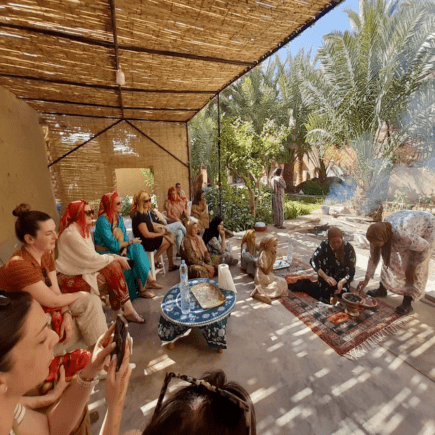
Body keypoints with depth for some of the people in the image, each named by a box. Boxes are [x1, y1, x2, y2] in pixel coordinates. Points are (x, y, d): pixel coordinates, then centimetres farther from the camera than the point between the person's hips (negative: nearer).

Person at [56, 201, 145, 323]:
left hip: (81, 270, 8)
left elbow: (91, 256, 4)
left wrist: (115, 257, -10)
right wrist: (117, 259, -16)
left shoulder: (83, 229, 9)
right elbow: (90, 259, -23)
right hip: (68, 277, -8)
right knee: (113, 267, -22)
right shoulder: (71, 233, -19)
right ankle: (127, 311, -10)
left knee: (114, 265, -12)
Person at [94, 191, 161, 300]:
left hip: (120, 250, 7)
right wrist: (131, 242, -15)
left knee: (137, 248, -18)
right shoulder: (103, 221, -20)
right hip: (107, 254, -6)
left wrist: (125, 248, -17)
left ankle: (149, 280, -18)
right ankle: (142, 289, -12)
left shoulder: (119, 218, 5)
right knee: (135, 256, -22)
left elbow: (124, 237, 2)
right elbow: (113, 245, -24)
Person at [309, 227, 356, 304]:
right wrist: (326, 277, -28)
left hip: (342, 279, 1)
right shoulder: (324, 245, -13)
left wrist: (342, 282, -33)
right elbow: (313, 261, -19)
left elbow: (351, 271, -15)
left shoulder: (349, 248, -13)